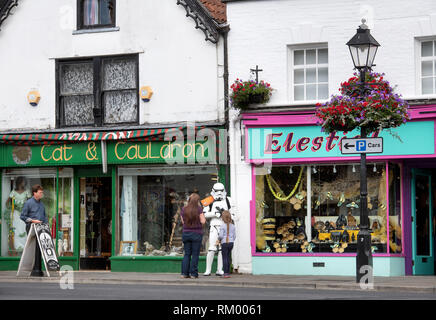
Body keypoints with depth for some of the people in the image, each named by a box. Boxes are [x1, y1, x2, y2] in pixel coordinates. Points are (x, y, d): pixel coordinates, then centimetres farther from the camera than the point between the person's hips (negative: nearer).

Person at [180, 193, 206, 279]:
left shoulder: (184, 209, 4)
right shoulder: (199, 209, -8)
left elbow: (183, 222, 10)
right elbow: (203, 221, -9)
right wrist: (203, 217, 10)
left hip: (186, 233, 4)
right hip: (197, 233, -4)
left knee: (187, 254, 10)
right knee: (195, 254, 2)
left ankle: (184, 273, 5)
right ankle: (193, 273, 0)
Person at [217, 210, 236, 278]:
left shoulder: (223, 226, -10)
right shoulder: (232, 226, 4)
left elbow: (221, 235, -14)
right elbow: (234, 236, 8)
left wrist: (219, 239, 7)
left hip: (224, 243, -4)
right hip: (231, 243, 4)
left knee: (225, 258, -2)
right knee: (228, 258, 11)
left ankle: (226, 273, -7)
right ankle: (228, 272, 13)